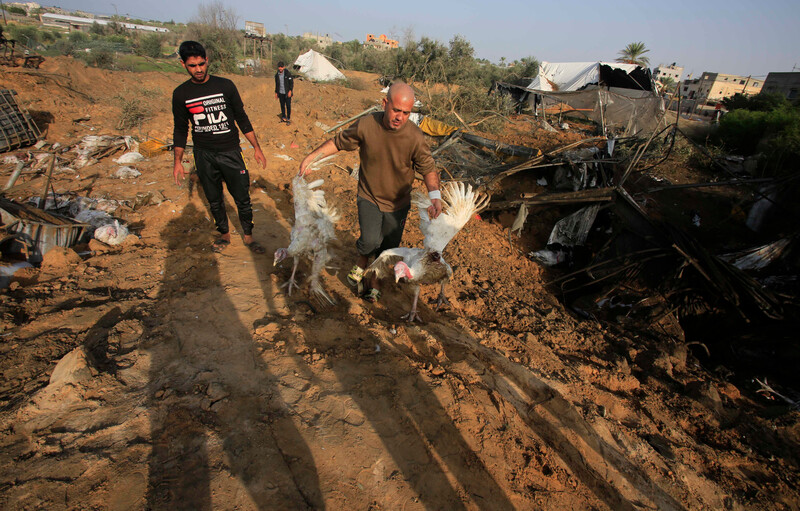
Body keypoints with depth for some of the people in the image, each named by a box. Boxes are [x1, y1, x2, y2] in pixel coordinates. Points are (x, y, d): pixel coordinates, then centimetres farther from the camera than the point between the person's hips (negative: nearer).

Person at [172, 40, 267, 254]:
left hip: (230, 152, -1)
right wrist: (178, 161, 7)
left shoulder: (225, 85, 0)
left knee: (242, 198, -1)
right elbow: (181, 129, 10)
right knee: (214, 200, 10)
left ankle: (248, 236, 16)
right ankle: (224, 234, 28)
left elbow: (242, 119, 5)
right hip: (204, 156, 2)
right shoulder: (181, 94, 3)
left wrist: (257, 148, 2)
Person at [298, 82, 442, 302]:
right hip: (369, 196, 0)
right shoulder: (365, 125, -17)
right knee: (370, 241, -19)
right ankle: (361, 263, 18)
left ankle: (374, 283, 39)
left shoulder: (414, 137, -20)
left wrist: (435, 195, -28)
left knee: (387, 249, 11)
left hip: (397, 202, 1)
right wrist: (311, 157, -4)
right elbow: (339, 142, 0)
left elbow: (427, 168, -10)